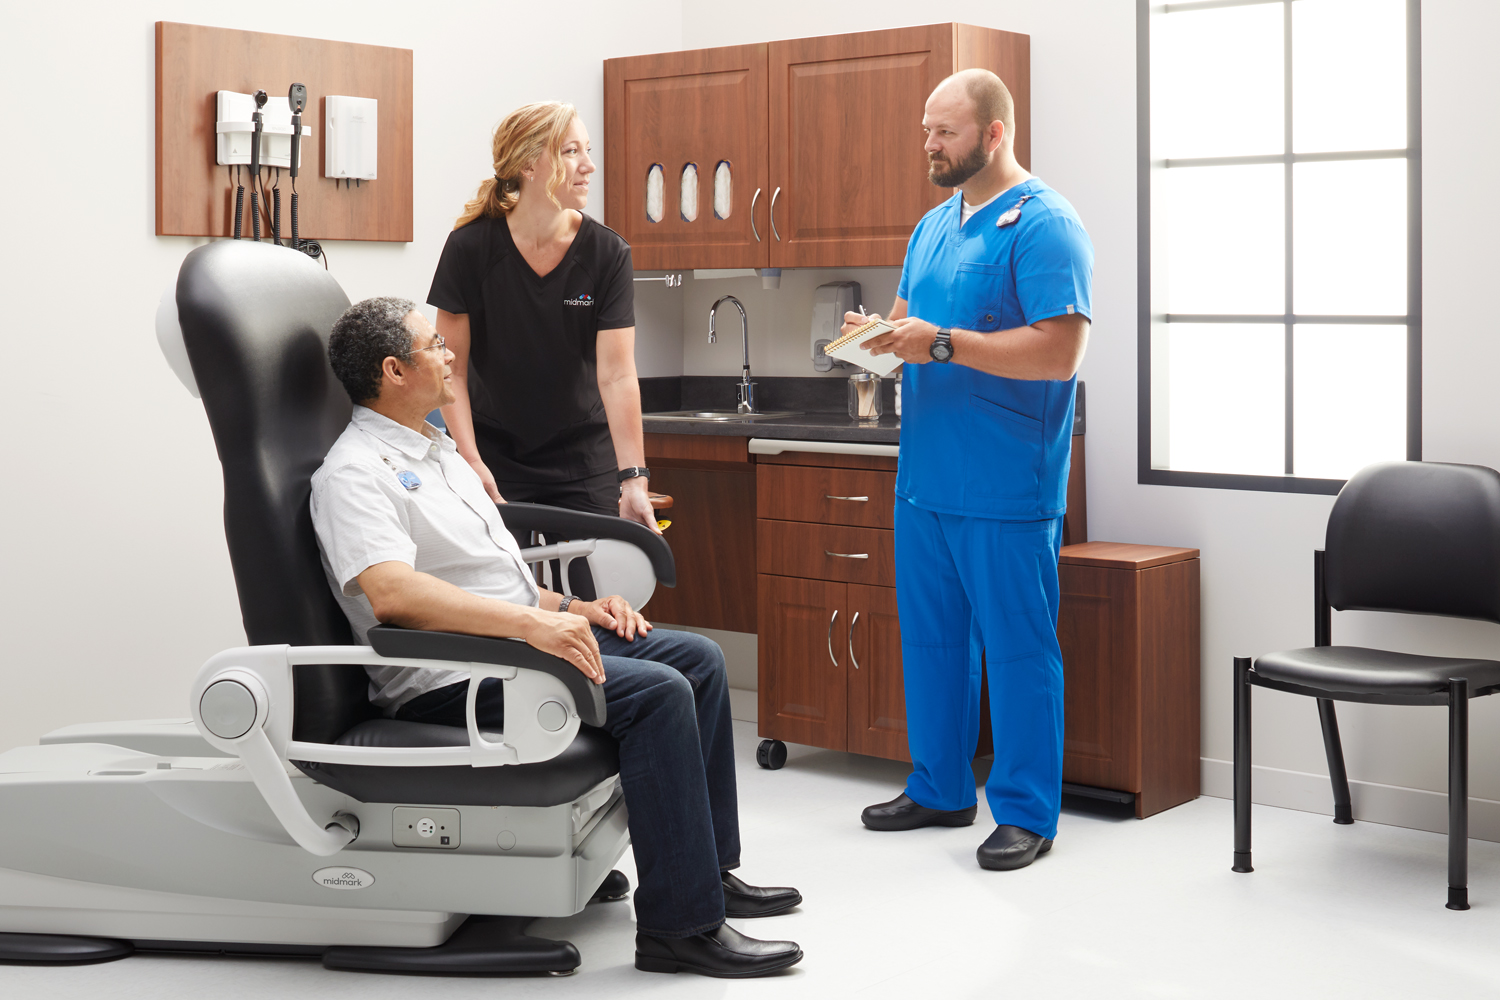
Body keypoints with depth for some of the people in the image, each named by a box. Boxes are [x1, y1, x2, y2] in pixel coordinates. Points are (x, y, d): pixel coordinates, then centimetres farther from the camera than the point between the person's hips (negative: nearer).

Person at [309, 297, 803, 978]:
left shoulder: (436, 450, 20)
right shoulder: (354, 473, -13)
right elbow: (392, 591, -31)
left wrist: (572, 607, 10)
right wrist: (533, 622, -35)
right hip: (451, 680, -10)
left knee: (698, 659, 5)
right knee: (656, 692, -24)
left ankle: (709, 870, 11)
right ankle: (681, 925, -19)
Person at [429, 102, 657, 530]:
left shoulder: (607, 253, -10)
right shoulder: (470, 247, -11)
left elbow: (617, 374, -15)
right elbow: (452, 369, -8)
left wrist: (633, 479, -23)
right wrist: (471, 462, -18)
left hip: (583, 462, 1)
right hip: (494, 457, -1)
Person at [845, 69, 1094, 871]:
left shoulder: (1043, 225, -10)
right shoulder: (933, 226, 16)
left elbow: (1059, 352, -19)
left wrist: (944, 343, -21)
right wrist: (882, 333, 1)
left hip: (1005, 490, -8)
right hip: (924, 476, 8)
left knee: (1016, 647, 0)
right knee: (929, 637, 15)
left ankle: (1025, 812, 10)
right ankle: (938, 790, 28)